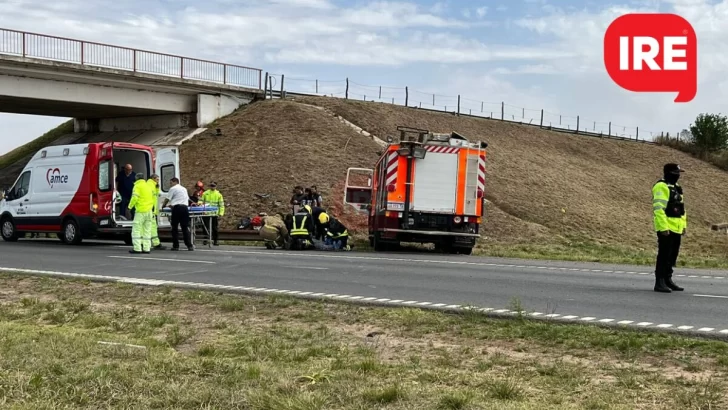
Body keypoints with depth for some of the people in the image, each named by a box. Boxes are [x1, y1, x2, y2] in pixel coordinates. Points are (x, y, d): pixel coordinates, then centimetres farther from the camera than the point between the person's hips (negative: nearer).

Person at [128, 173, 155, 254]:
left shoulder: (137, 186, -6)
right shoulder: (148, 186, 16)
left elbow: (135, 198, -15)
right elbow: (153, 198, 18)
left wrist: (130, 206, -2)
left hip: (140, 211, -7)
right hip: (149, 211, 7)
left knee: (136, 229, -5)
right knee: (147, 230, 9)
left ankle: (137, 248, -11)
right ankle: (146, 248, 7)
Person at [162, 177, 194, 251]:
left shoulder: (173, 189, 2)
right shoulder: (184, 189, 23)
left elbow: (167, 199, 3)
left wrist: (164, 205, 24)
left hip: (177, 208, -6)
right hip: (185, 207, 6)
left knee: (175, 227, 3)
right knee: (185, 227, 6)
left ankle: (176, 246, 3)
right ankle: (189, 245, -2)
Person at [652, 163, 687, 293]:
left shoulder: (676, 188, 18)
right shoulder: (661, 187, -13)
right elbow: (658, 209, -20)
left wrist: (683, 225, 18)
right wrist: (663, 227, -24)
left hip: (677, 229, 9)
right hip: (666, 229, -9)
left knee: (672, 256, 13)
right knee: (664, 256, -7)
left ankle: (668, 280, 22)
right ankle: (659, 282, -4)